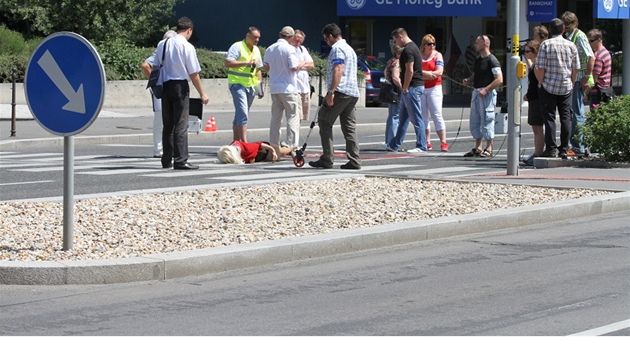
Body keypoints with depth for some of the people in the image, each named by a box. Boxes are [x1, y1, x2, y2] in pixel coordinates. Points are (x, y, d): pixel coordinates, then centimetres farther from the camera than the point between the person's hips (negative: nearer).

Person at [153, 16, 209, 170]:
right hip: (180, 86, -6)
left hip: (164, 86, 6)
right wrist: (202, 94, 0)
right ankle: (180, 161, -7)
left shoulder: (162, 44, 6)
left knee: (167, 124, 13)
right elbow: (194, 74, -9)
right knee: (181, 125, -4)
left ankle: (167, 160, 16)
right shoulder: (187, 47, -10)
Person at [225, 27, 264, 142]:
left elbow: (258, 69, 25)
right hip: (238, 84, -7)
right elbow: (228, 63, -18)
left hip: (251, 85, 8)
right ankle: (244, 143, -21)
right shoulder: (237, 47, -6)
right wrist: (246, 63, -20)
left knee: (240, 115, 11)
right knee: (243, 114, -16)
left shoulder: (256, 50, 18)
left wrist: (260, 87, 18)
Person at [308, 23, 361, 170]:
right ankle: (354, 161, 1)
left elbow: (338, 71, -18)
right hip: (353, 93, 9)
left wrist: (331, 92, -22)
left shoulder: (337, 49, -7)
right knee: (349, 127, 7)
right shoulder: (350, 49, 24)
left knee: (324, 123, -2)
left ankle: (327, 159, -7)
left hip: (340, 92, -9)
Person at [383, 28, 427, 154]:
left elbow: (409, 71, -22)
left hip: (412, 87, -11)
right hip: (416, 86, 11)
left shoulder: (408, 50, -16)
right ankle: (395, 145, 22)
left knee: (416, 118, -7)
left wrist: (405, 88, -15)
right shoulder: (413, 47, 17)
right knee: (403, 118, 15)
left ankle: (421, 146, -5)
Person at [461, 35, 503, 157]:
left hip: (487, 93, -9)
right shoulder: (477, 59, 16)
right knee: (475, 121, 10)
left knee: (487, 120, -5)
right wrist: (468, 80, 5)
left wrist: (486, 90, -23)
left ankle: (489, 148, 1)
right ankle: (477, 148, 16)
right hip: (476, 92, 9)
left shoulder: (492, 60, -11)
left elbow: (499, 79, -17)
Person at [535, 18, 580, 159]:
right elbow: (576, 69, 5)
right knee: (566, 117, 8)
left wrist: (542, 83, 2)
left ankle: (551, 148, 0)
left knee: (549, 117, 2)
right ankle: (564, 149, 8)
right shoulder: (571, 45, 2)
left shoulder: (546, 44, -7)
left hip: (549, 87, -3)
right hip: (566, 87, 3)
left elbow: (539, 68, -11)